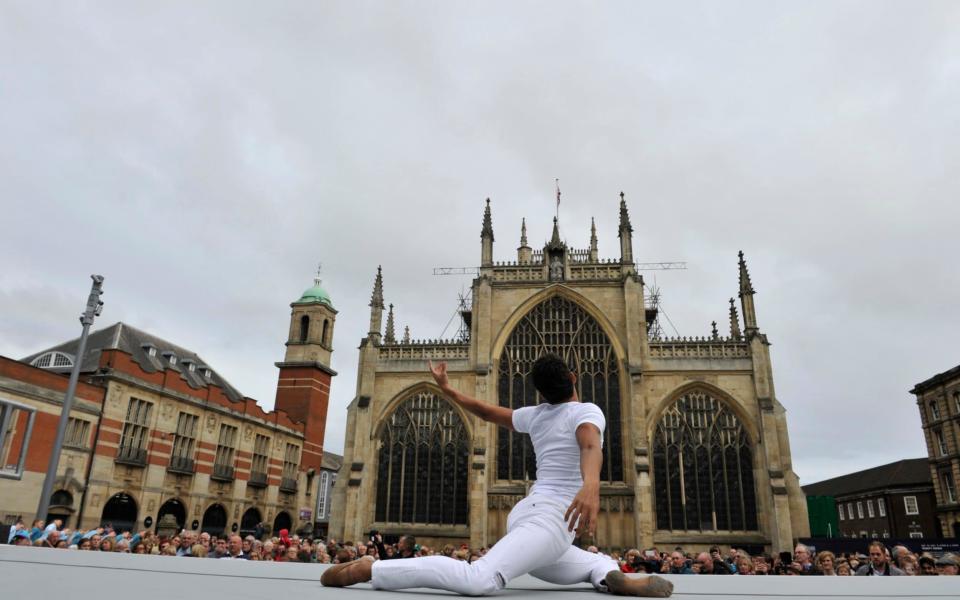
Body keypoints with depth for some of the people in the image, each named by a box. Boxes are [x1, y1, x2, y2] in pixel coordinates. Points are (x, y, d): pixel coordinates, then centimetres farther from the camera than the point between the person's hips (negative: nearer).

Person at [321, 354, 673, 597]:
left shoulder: (535, 415, 16)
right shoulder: (588, 411, -4)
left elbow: (485, 411, 26)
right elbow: (590, 446, -27)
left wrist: (446, 389, 40)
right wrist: (591, 486, -47)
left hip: (527, 515, 9)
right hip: (550, 519, -9)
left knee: (603, 563, 20)